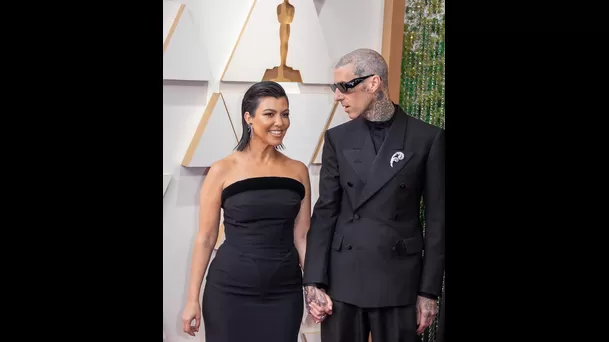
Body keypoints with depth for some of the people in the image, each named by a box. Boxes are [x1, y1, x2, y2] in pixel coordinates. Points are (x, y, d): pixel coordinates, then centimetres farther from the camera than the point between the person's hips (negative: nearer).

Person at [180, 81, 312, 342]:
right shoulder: (223, 171, -5)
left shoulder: (298, 171, 4)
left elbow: (302, 236, 6)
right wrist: (193, 298, -4)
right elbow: (205, 238, -2)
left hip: (285, 293, 3)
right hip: (231, 291, -2)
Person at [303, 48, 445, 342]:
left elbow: (436, 218, -1)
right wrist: (314, 281, -4)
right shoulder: (338, 138, 4)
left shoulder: (427, 138, -3)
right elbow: (326, 211, 3)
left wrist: (429, 290, -3)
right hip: (342, 279, 2)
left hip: (399, 280, -2)